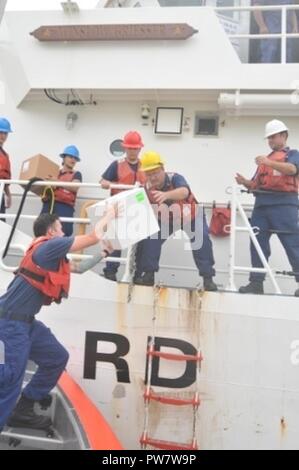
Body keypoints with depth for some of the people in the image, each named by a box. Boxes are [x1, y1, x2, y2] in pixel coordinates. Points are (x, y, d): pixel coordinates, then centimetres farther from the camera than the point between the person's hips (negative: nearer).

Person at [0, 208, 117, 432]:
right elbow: (94, 237, -11)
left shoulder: (52, 255, 15)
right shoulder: (50, 245, -12)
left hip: (25, 320, 10)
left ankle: (22, 412, 24)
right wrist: (109, 215, 5)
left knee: (57, 358, 14)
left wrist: (105, 252, 27)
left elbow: (78, 268, 29)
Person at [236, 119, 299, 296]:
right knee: (258, 245, 3)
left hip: (284, 204, -6)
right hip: (262, 204, 6)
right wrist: (244, 182, 1)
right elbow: (256, 185, 23)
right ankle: (256, 282, 7)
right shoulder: (265, 160, 26)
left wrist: (269, 163, -29)